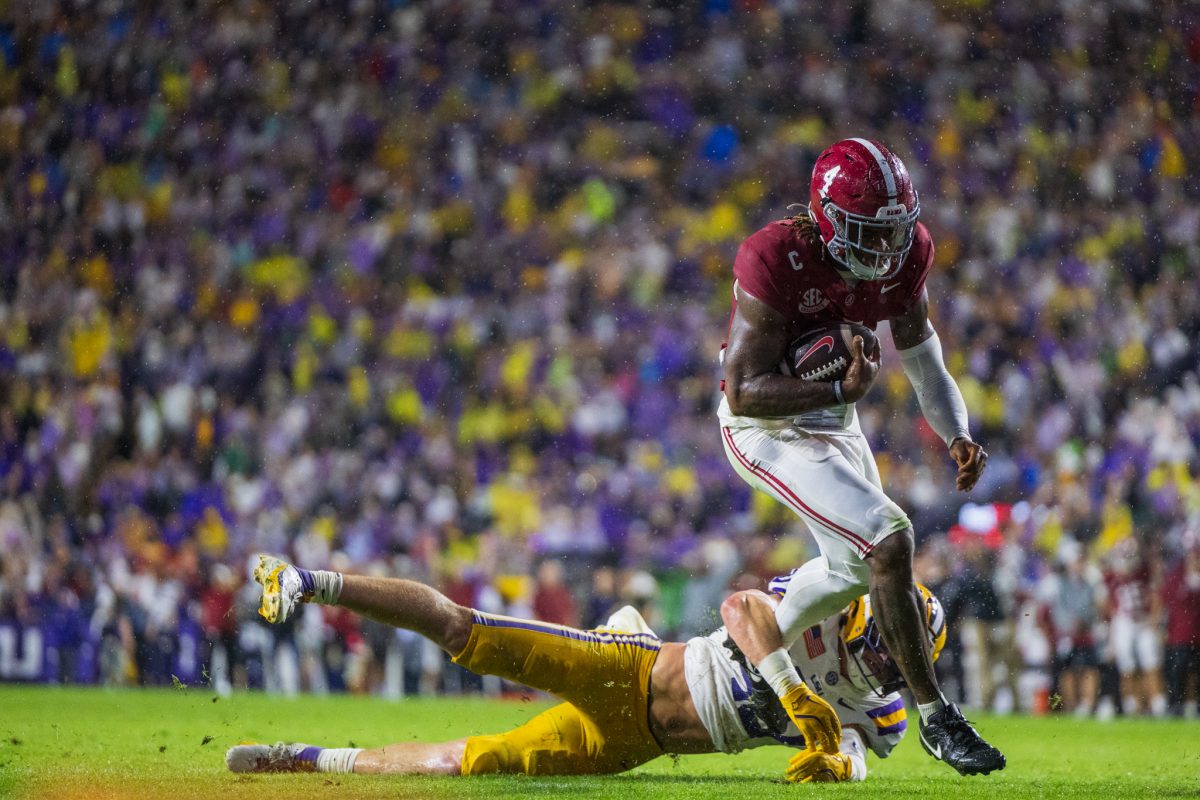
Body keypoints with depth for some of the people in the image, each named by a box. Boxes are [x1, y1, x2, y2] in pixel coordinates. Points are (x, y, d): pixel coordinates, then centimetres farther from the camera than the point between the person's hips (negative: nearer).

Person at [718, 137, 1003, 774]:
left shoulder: (905, 256, -10)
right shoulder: (775, 261, -30)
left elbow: (926, 364, -1)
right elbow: (744, 389, -28)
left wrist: (958, 437, -17)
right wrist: (843, 391, -32)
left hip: (832, 421, 8)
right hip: (765, 429, -8)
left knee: (855, 564, 24)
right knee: (888, 537, -20)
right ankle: (935, 717, -11)